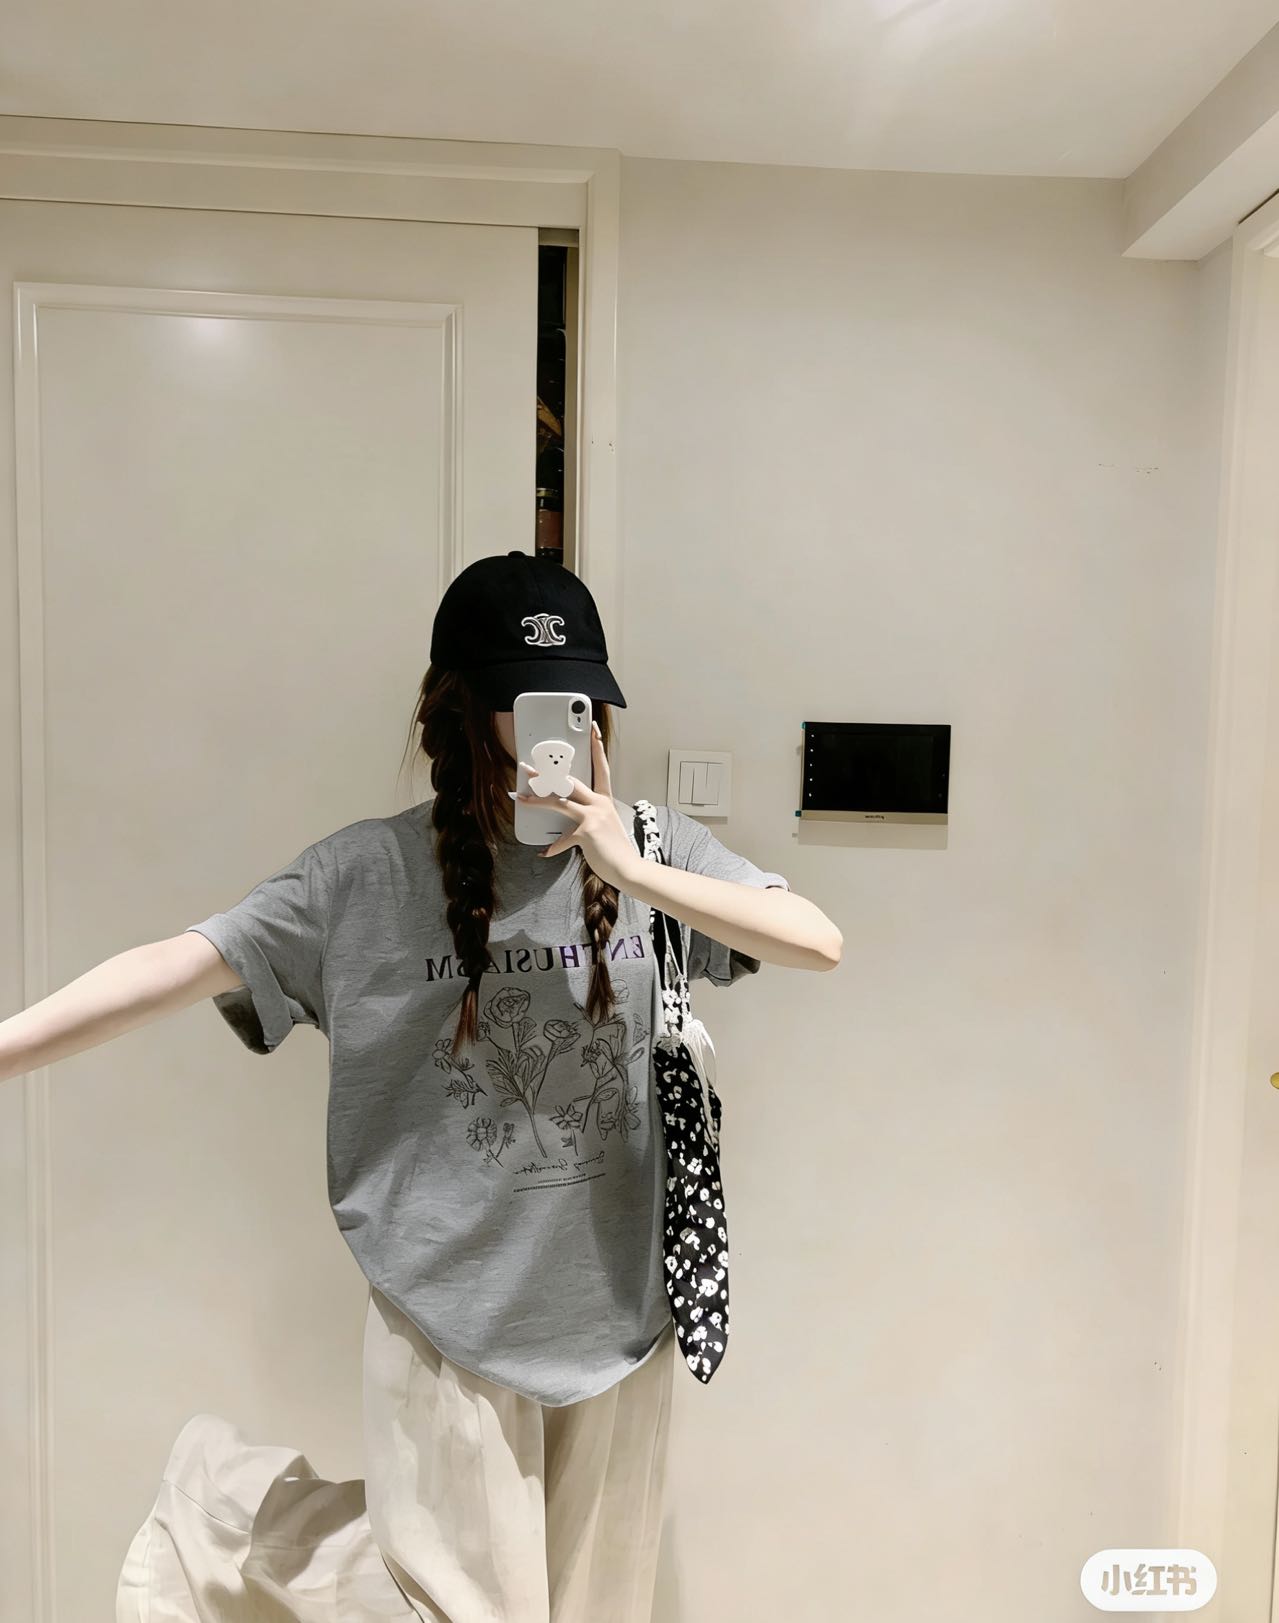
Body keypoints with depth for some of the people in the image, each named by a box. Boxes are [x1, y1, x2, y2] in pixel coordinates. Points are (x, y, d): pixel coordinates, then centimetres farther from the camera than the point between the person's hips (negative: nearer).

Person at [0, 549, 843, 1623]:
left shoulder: (657, 849, -5)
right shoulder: (369, 874, -9)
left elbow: (819, 943, -14)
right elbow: (184, 965, -11)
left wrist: (633, 875, -23)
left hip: (621, 1309, 3)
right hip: (453, 1314, -3)